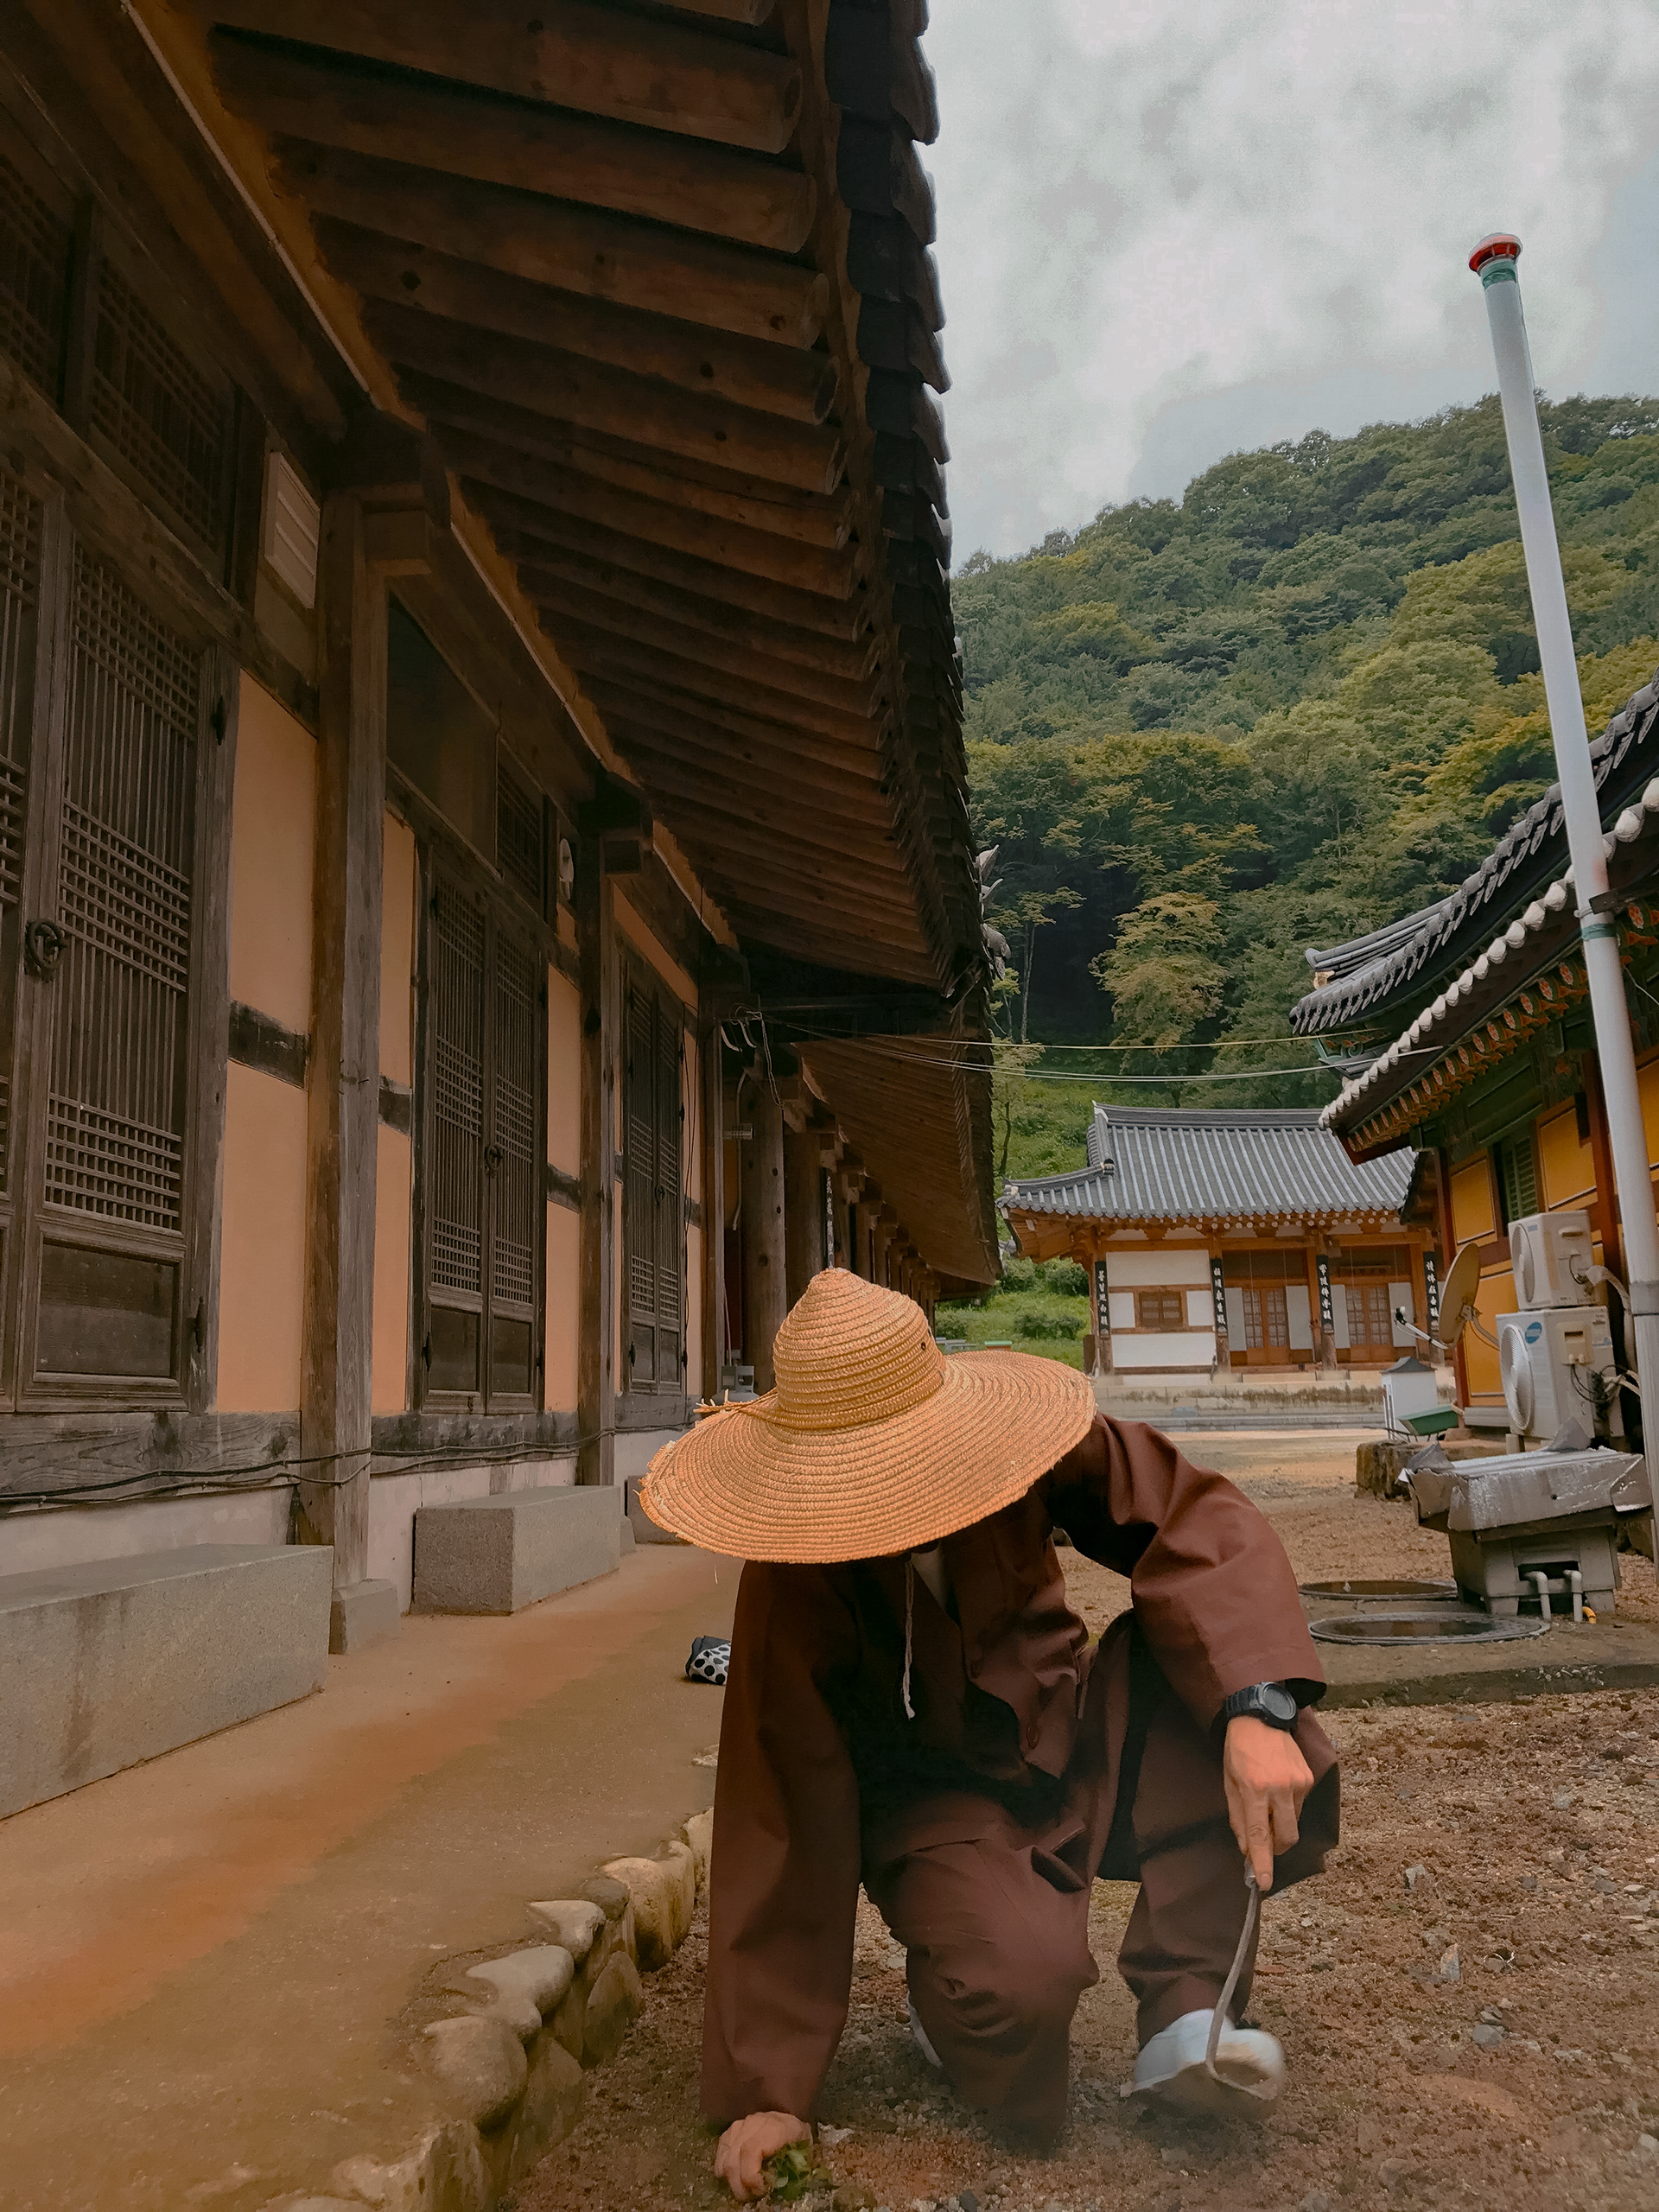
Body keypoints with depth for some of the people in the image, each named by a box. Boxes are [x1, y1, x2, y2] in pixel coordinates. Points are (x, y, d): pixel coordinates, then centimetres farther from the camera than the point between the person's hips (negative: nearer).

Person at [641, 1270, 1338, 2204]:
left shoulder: (1024, 1438, -20)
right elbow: (783, 1821, -20)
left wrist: (1256, 1708, -40)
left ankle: (1184, 2002, -16)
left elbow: (1196, 1518, -23)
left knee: (1200, 1645, -25)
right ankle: (950, 2002, 6)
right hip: (940, 1809, -3)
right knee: (1022, 1980, -34)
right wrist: (769, 2087, -17)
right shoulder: (794, 1582, -24)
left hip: (1073, 1751, 3)